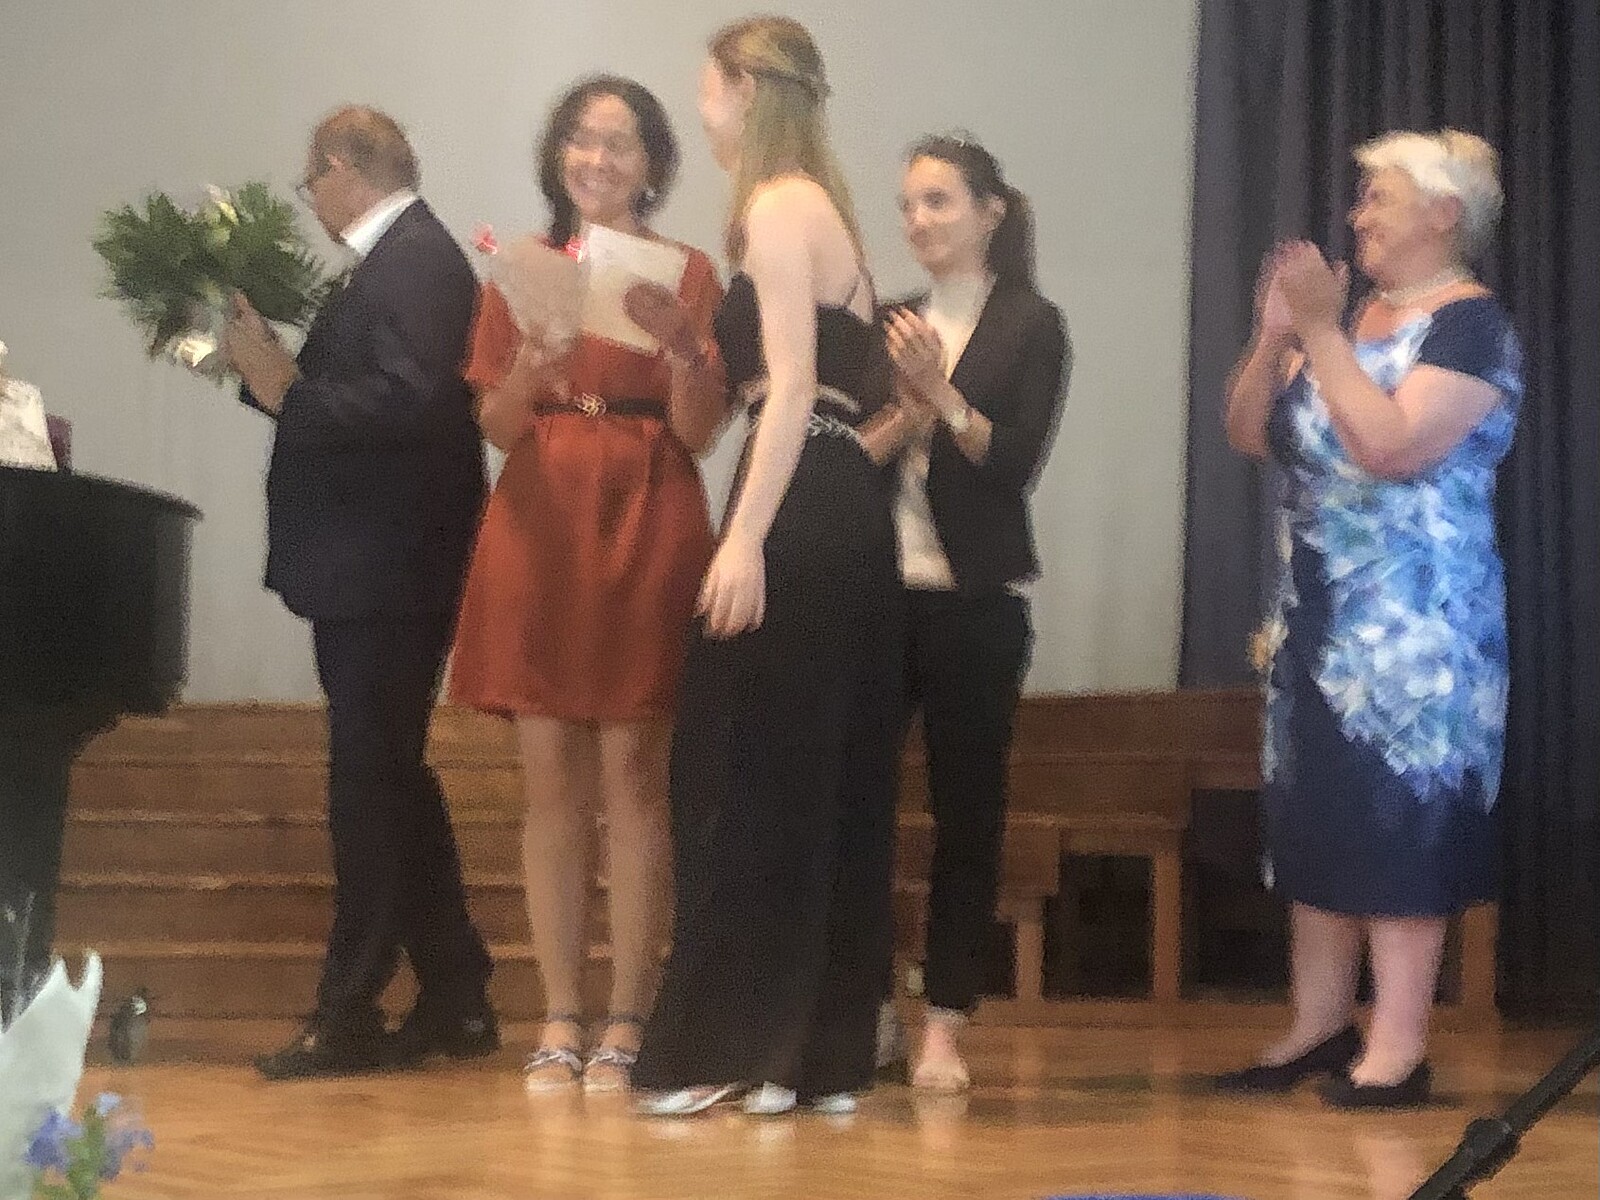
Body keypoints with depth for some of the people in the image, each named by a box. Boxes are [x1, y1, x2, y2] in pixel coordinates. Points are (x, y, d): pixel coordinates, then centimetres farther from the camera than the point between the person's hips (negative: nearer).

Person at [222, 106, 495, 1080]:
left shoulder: (417, 262, -14)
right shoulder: (397, 260, 15)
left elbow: (408, 402, -26)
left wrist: (288, 390, -21)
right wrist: (271, 369, 3)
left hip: (386, 573, -11)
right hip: (375, 571, 11)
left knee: (372, 783, -6)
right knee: (390, 780, 14)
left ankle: (350, 1016, -2)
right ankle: (455, 1003, 20)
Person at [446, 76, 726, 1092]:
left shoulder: (688, 275, 6)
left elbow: (700, 432, 0)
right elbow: (497, 426, 7)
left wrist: (684, 353, -19)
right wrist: (529, 369, -14)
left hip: (648, 529, -2)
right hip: (540, 527, 2)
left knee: (633, 777, -4)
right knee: (550, 778, 1)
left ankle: (626, 1026, 0)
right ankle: (561, 1021, 5)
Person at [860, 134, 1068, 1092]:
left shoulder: (1030, 328, 0)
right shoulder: (889, 323, 10)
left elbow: (1016, 463, -8)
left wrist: (940, 392, -17)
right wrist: (903, 415, -14)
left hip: (975, 600, -3)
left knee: (967, 807, 3)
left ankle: (945, 1024, 8)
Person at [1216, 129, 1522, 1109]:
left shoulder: (1472, 325, -10)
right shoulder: (1352, 319, 16)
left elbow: (1393, 445, -24)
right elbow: (1250, 433, 13)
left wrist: (1320, 333, -20)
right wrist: (1276, 336, -2)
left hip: (1413, 628, -8)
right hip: (1320, 618, 9)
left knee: (1399, 820, -9)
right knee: (1314, 818, 9)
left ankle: (1400, 1048, -6)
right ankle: (1320, 1027, 17)